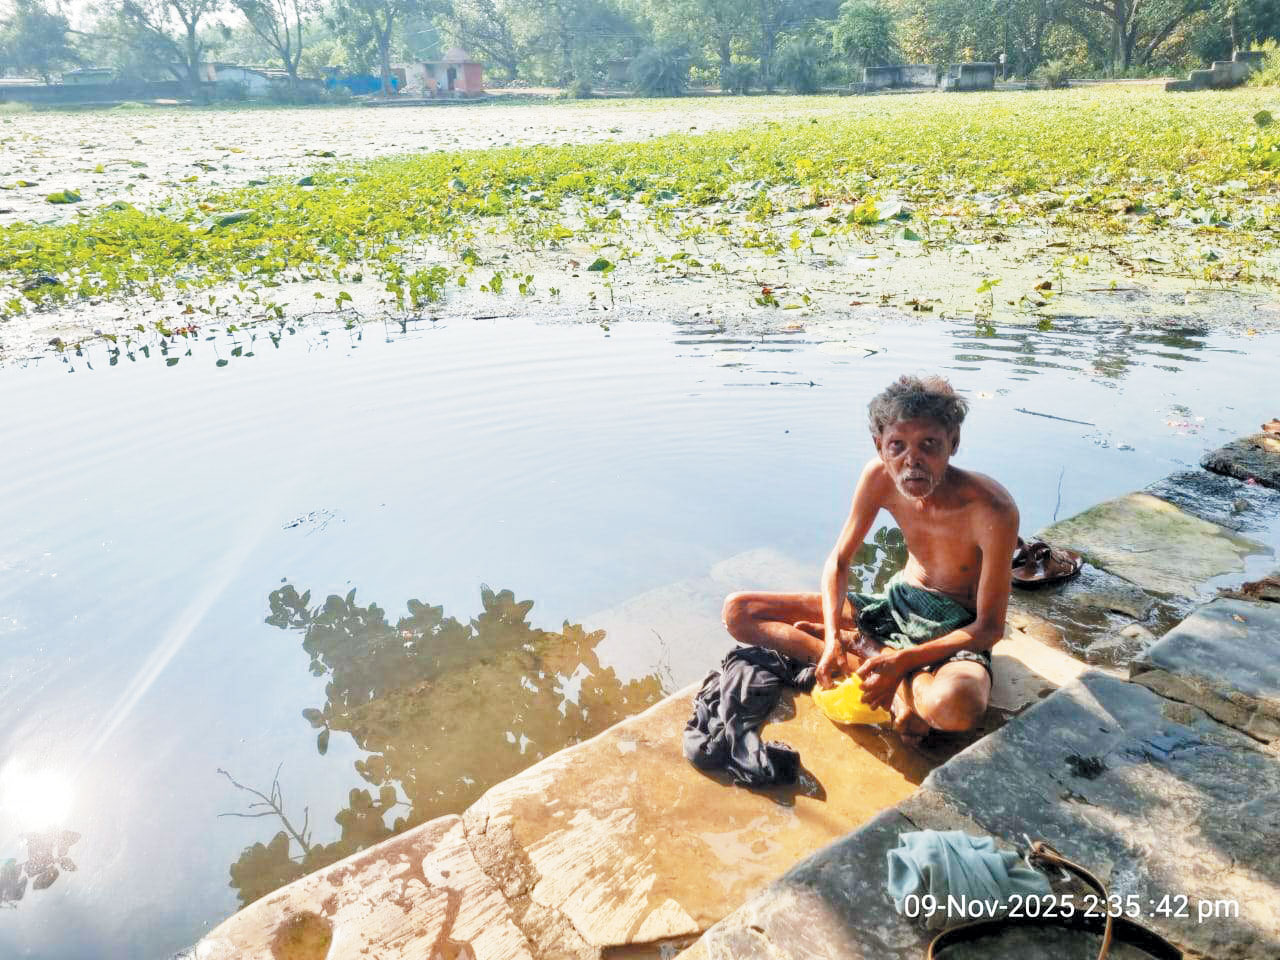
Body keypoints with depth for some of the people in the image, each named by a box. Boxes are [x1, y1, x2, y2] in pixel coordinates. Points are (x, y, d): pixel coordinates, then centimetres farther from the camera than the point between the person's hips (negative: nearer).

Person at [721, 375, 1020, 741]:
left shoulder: (993, 511, -26)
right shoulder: (879, 475, -14)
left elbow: (990, 627, -19)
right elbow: (839, 560, -4)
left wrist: (902, 660, -30)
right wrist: (832, 638, -21)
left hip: (957, 629, -5)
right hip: (897, 603, 6)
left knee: (957, 706, -45)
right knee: (737, 611, -8)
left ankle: (859, 644, -15)